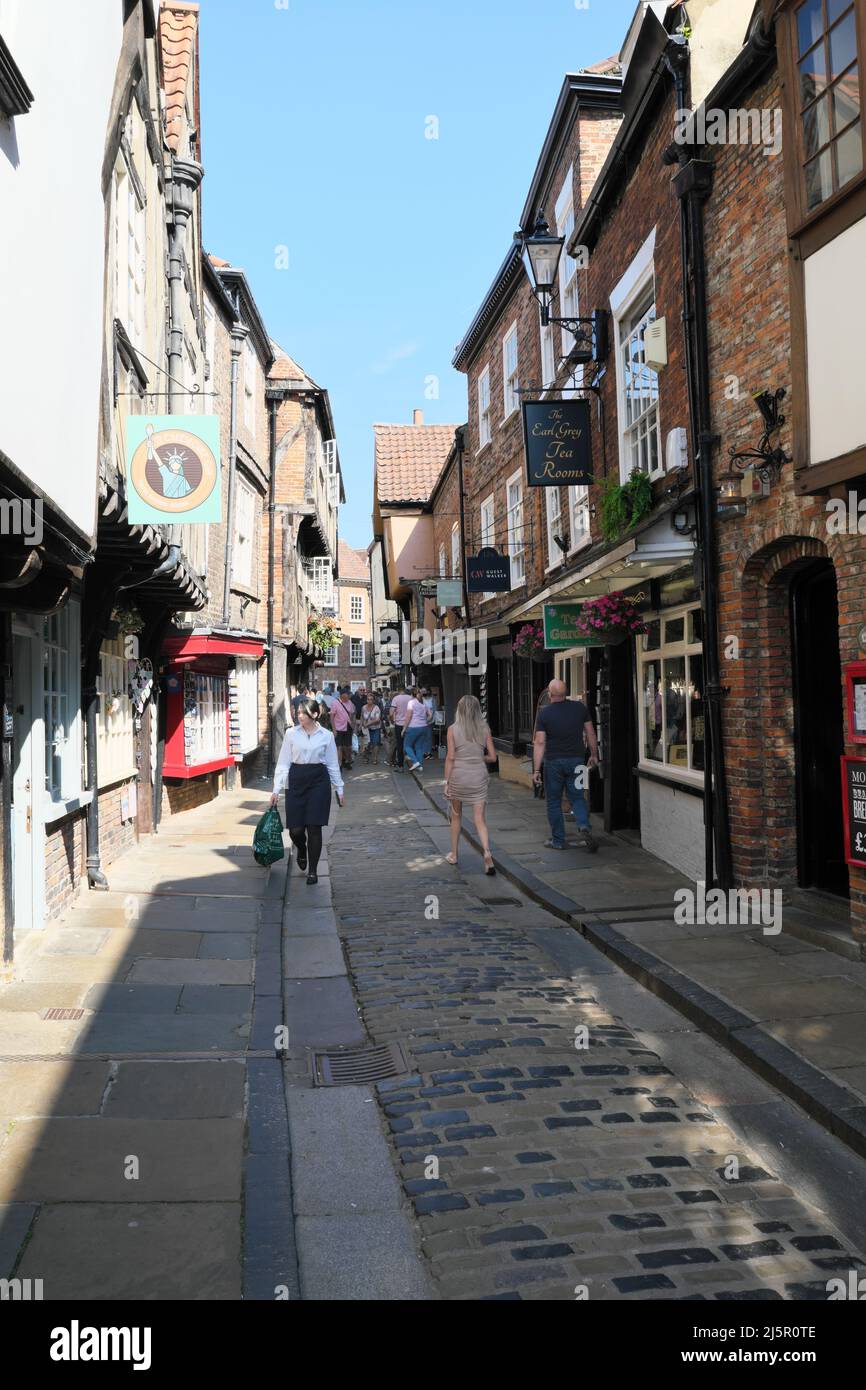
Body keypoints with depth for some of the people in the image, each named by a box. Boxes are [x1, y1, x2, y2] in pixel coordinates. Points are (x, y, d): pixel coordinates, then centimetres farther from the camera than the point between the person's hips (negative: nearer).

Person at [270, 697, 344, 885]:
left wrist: (339, 789, 9)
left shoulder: (326, 736, 1)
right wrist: (276, 789, 0)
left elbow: (332, 764, 9)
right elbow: (283, 763, 3)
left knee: (314, 828, -2)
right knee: (295, 829, -1)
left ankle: (312, 870, 13)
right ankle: (302, 850, 35)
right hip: (296, 781, 1)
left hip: (319, 781, -1)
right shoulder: (291, 733, 1)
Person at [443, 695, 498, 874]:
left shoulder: (453, 729, -5)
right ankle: (487, 853, -20)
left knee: (456, 817, 18)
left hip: (458, 777, -1)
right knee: (480, 820, 2)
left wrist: (446, 782, -3)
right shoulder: (484, 729, 1)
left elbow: (450, 757, -8)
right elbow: (492, 757, 1)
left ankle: (453, 855, 28)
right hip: (479, 776, 1)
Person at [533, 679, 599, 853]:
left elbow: (539, 743, -11)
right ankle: (584, 826, -12)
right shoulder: (580, 707, 0)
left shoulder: (544, 713, -8)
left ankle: (558, 840, 14)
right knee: (577, 797, 13)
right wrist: (594, 755, 18)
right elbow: (590, 734, 5)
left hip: (553, 762, -2)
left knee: (554, 801, 9)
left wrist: (536, 769, -9)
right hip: (576, 760, 2)